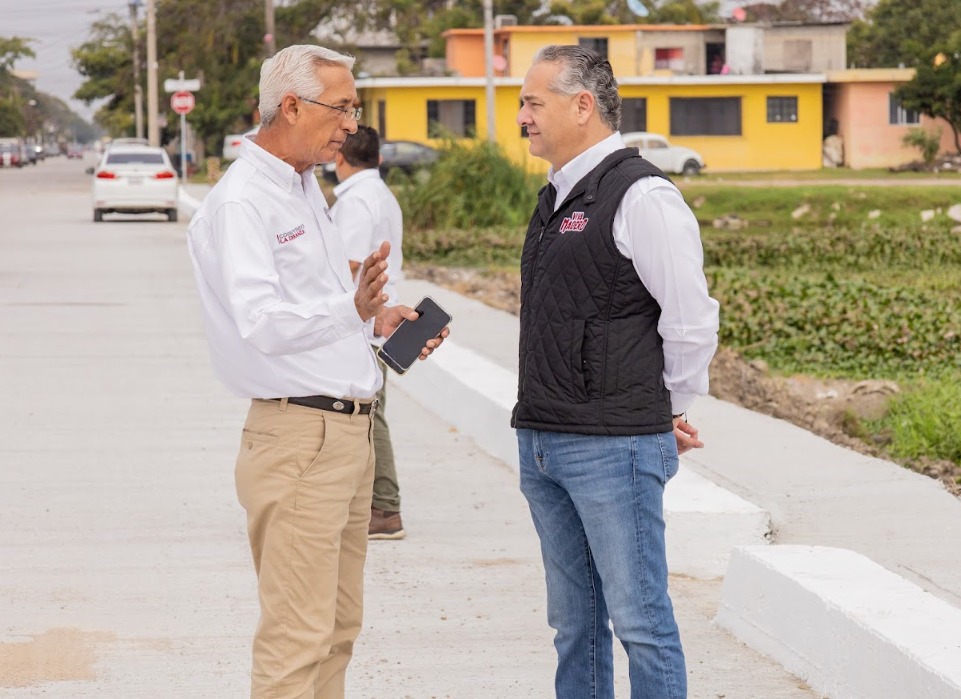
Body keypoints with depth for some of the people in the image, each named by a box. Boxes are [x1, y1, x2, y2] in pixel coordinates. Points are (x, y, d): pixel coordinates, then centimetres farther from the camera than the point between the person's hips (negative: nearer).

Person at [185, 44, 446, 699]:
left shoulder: (306, 188, 17)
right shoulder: (241, 203, -14)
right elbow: (262, 322, -26)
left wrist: (383, 318, 11)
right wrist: (354, 309, -40)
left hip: (349, 433, 10)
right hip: (299, 437, -10)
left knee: (338, 627, 13)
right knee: (298, 637, -9)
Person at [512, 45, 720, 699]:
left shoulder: (642, 196, -12)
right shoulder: (557, 197, 15)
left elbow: (692, 321, -13)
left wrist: (668, 413, -1)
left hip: (613, 448, -9)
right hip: (543, 443, 9)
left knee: (639, 621, -5)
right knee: (574, 622, 15)